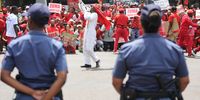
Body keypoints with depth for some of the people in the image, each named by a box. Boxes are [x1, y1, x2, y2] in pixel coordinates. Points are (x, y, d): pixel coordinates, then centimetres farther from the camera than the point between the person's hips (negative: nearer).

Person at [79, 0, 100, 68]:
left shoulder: (94, 14, -11)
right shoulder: (89, 13, 13)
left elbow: (87, 17, -26)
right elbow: (82, 8, 21)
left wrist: (87, 11, -13)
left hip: (91, 33, -9)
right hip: (87, 32, 9)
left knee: (89, 49, -13)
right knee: (85, 49, 5)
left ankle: (97, 60, 2)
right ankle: (87, 63, 6)